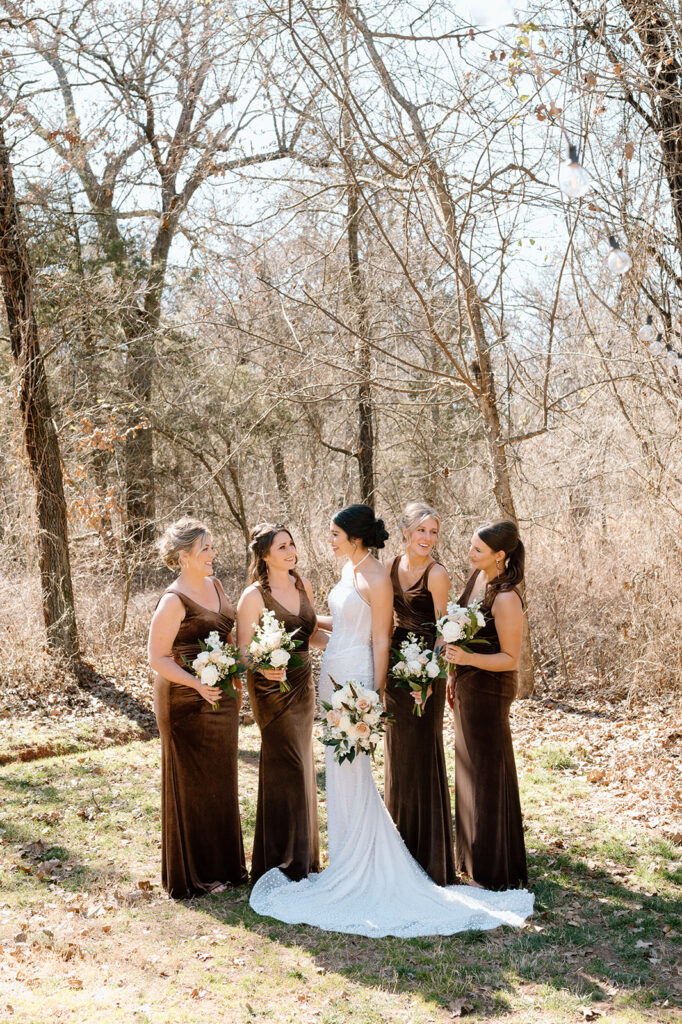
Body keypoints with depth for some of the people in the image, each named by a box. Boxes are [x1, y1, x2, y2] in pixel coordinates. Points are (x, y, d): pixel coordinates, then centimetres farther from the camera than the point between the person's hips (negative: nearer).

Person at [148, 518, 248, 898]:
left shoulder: (214, 585, 6)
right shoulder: (174, 601, -18)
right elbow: (157, 658, -17)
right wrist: (197, 684, -28)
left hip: (222, 696, 8)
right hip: (187, 701, -8)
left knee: (221, 781, 16)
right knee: (192, 783, 4)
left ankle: (224, 863, 31)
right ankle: (193, 875, 18)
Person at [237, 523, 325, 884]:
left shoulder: (302, 585, 5)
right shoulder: (253, 596, -15)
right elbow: (242, 650, -15)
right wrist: (263, 667, -34)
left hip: (303, 685, 7)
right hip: (272, 689, -7)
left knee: (301, 765, 15)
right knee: (286, 767, -4)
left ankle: (302, 855, 29)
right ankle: (282, 859, 11)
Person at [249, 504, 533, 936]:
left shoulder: (377, 579, -15)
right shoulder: (349, 570, 11)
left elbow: (381, 641, -15)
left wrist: (374, 696, -16)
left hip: (356, 676, -9)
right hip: (334, 672, 9)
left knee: (352, 771, -4)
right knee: (339, 769, 13)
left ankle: (362, 870, 8)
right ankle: (347, 862, 25)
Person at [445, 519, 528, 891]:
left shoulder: (506, 599, -25)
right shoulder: (477, 576, 2)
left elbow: (510, 658, -20)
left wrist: (468, 659, -33)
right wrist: (455, 674, 17)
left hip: (490, 689, -9)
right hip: (468, 685, 9)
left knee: (489, 772, 2)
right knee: (469, 767, 19)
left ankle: (495, 870, 17)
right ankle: (471, 856, 35)